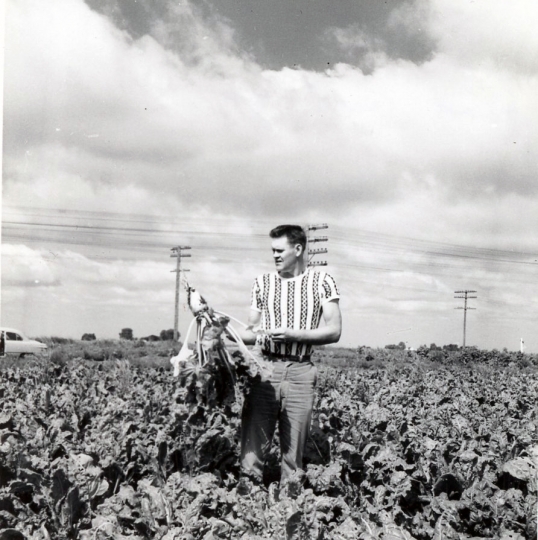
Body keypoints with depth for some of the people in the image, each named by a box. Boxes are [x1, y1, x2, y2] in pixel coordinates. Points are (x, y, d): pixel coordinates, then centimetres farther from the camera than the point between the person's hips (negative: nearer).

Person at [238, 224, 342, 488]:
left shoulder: (322, 281, 6)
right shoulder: (262, 282, 14)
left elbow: (334, 331, -1)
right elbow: (251, 331, 15)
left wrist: (292, 334, -12)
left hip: (300, 372, -1)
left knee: (293, 454, 3)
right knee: (252, 448, -5)